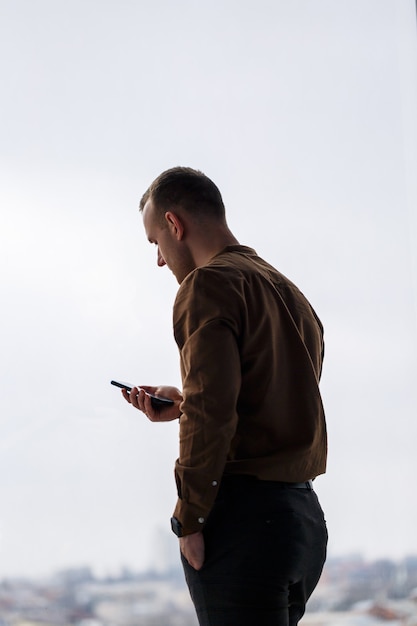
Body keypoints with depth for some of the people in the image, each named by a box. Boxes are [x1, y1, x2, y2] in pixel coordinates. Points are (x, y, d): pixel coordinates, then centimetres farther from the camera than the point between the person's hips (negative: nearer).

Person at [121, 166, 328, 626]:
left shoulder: (208, 283, -7)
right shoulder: (288, 292, 19)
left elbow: (210, 417, -18)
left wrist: (188, 519, -13)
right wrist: (184, 406, 27)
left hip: (243, 517, -9)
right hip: (305, 516, 9)